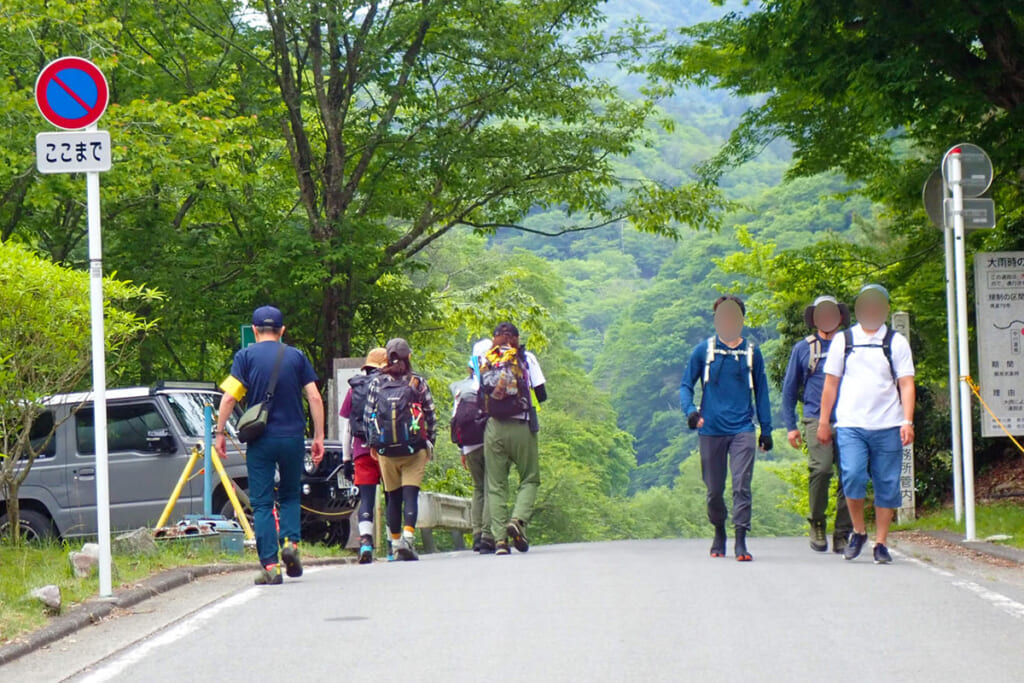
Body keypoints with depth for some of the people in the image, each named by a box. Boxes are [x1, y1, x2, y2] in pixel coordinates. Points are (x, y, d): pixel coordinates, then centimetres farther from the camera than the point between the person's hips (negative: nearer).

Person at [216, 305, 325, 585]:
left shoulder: (246, 356, 1)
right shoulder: (296, 356, 6)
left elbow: (229, 397, -7)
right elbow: (315, 398, 1)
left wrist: (220, 432, 0)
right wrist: (319, 436, 6)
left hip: (260, 439, -2)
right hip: (293, 437, 2)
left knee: (262, 504, 3)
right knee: (290, 496, 19)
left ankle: (270, 565, -5)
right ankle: (290, 542, -4)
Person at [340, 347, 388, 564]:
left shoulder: (354, 389, 10)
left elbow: (346, 427, 10)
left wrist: (346, 459, 14)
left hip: (362, 451, 1)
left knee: (366, 499, 0)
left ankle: (365, 541, -18)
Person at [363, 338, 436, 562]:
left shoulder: (376, 383, 4)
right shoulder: (418, 382, 0)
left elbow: (368, 415, 4)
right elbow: (430, 415, 1)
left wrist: (373, 444, 14)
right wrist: (430, 442, 11)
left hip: (386, 450, 2)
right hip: (414, 450, -2)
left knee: (393, 497, 11)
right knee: (411, 494, -4)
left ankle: (396, 543, 14)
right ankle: (408, 536, -22)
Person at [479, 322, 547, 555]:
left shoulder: (485, 361, 7)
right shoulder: (526, 358, 4)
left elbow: (478, 400, 6)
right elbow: (541, 394, 3)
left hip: (493, 428, 2)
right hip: (521, 427, -2)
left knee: (496, 484, 5)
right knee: (529, 478, 9)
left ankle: (499, 538, -3)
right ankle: (519, 519, -16)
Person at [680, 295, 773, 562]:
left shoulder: (752, 352, 7)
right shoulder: (704, 350, 4)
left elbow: (761, 391, 15)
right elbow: (686, 385, 8)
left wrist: (766, 430, 13)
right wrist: (690, 410, -12)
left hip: (742, 430, 0)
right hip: (711, 430, 1)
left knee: (742, 486, -12)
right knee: (715, 490, 9)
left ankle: (741, 541, -13)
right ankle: (719, 532, 30)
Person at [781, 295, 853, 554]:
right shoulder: (802, 348, 15)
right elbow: (789, 389, 17)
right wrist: (790, 426, 9)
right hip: (816, 419, -2)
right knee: (821, 468, -21)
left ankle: (842, 534, 3)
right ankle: (817, 524, -3)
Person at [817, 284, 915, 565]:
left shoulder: (897, 342, 10)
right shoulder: (843, 341, 11)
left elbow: (906, 384, 5)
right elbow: (831, 383, 14)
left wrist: (907, 422, -7)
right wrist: (823, 421, 10)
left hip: (888, 426, 1)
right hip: (851, 425, 0)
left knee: (887, 486, 1)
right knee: (853, 477, -16)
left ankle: (881, 544, 10)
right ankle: (858, 532, 4)